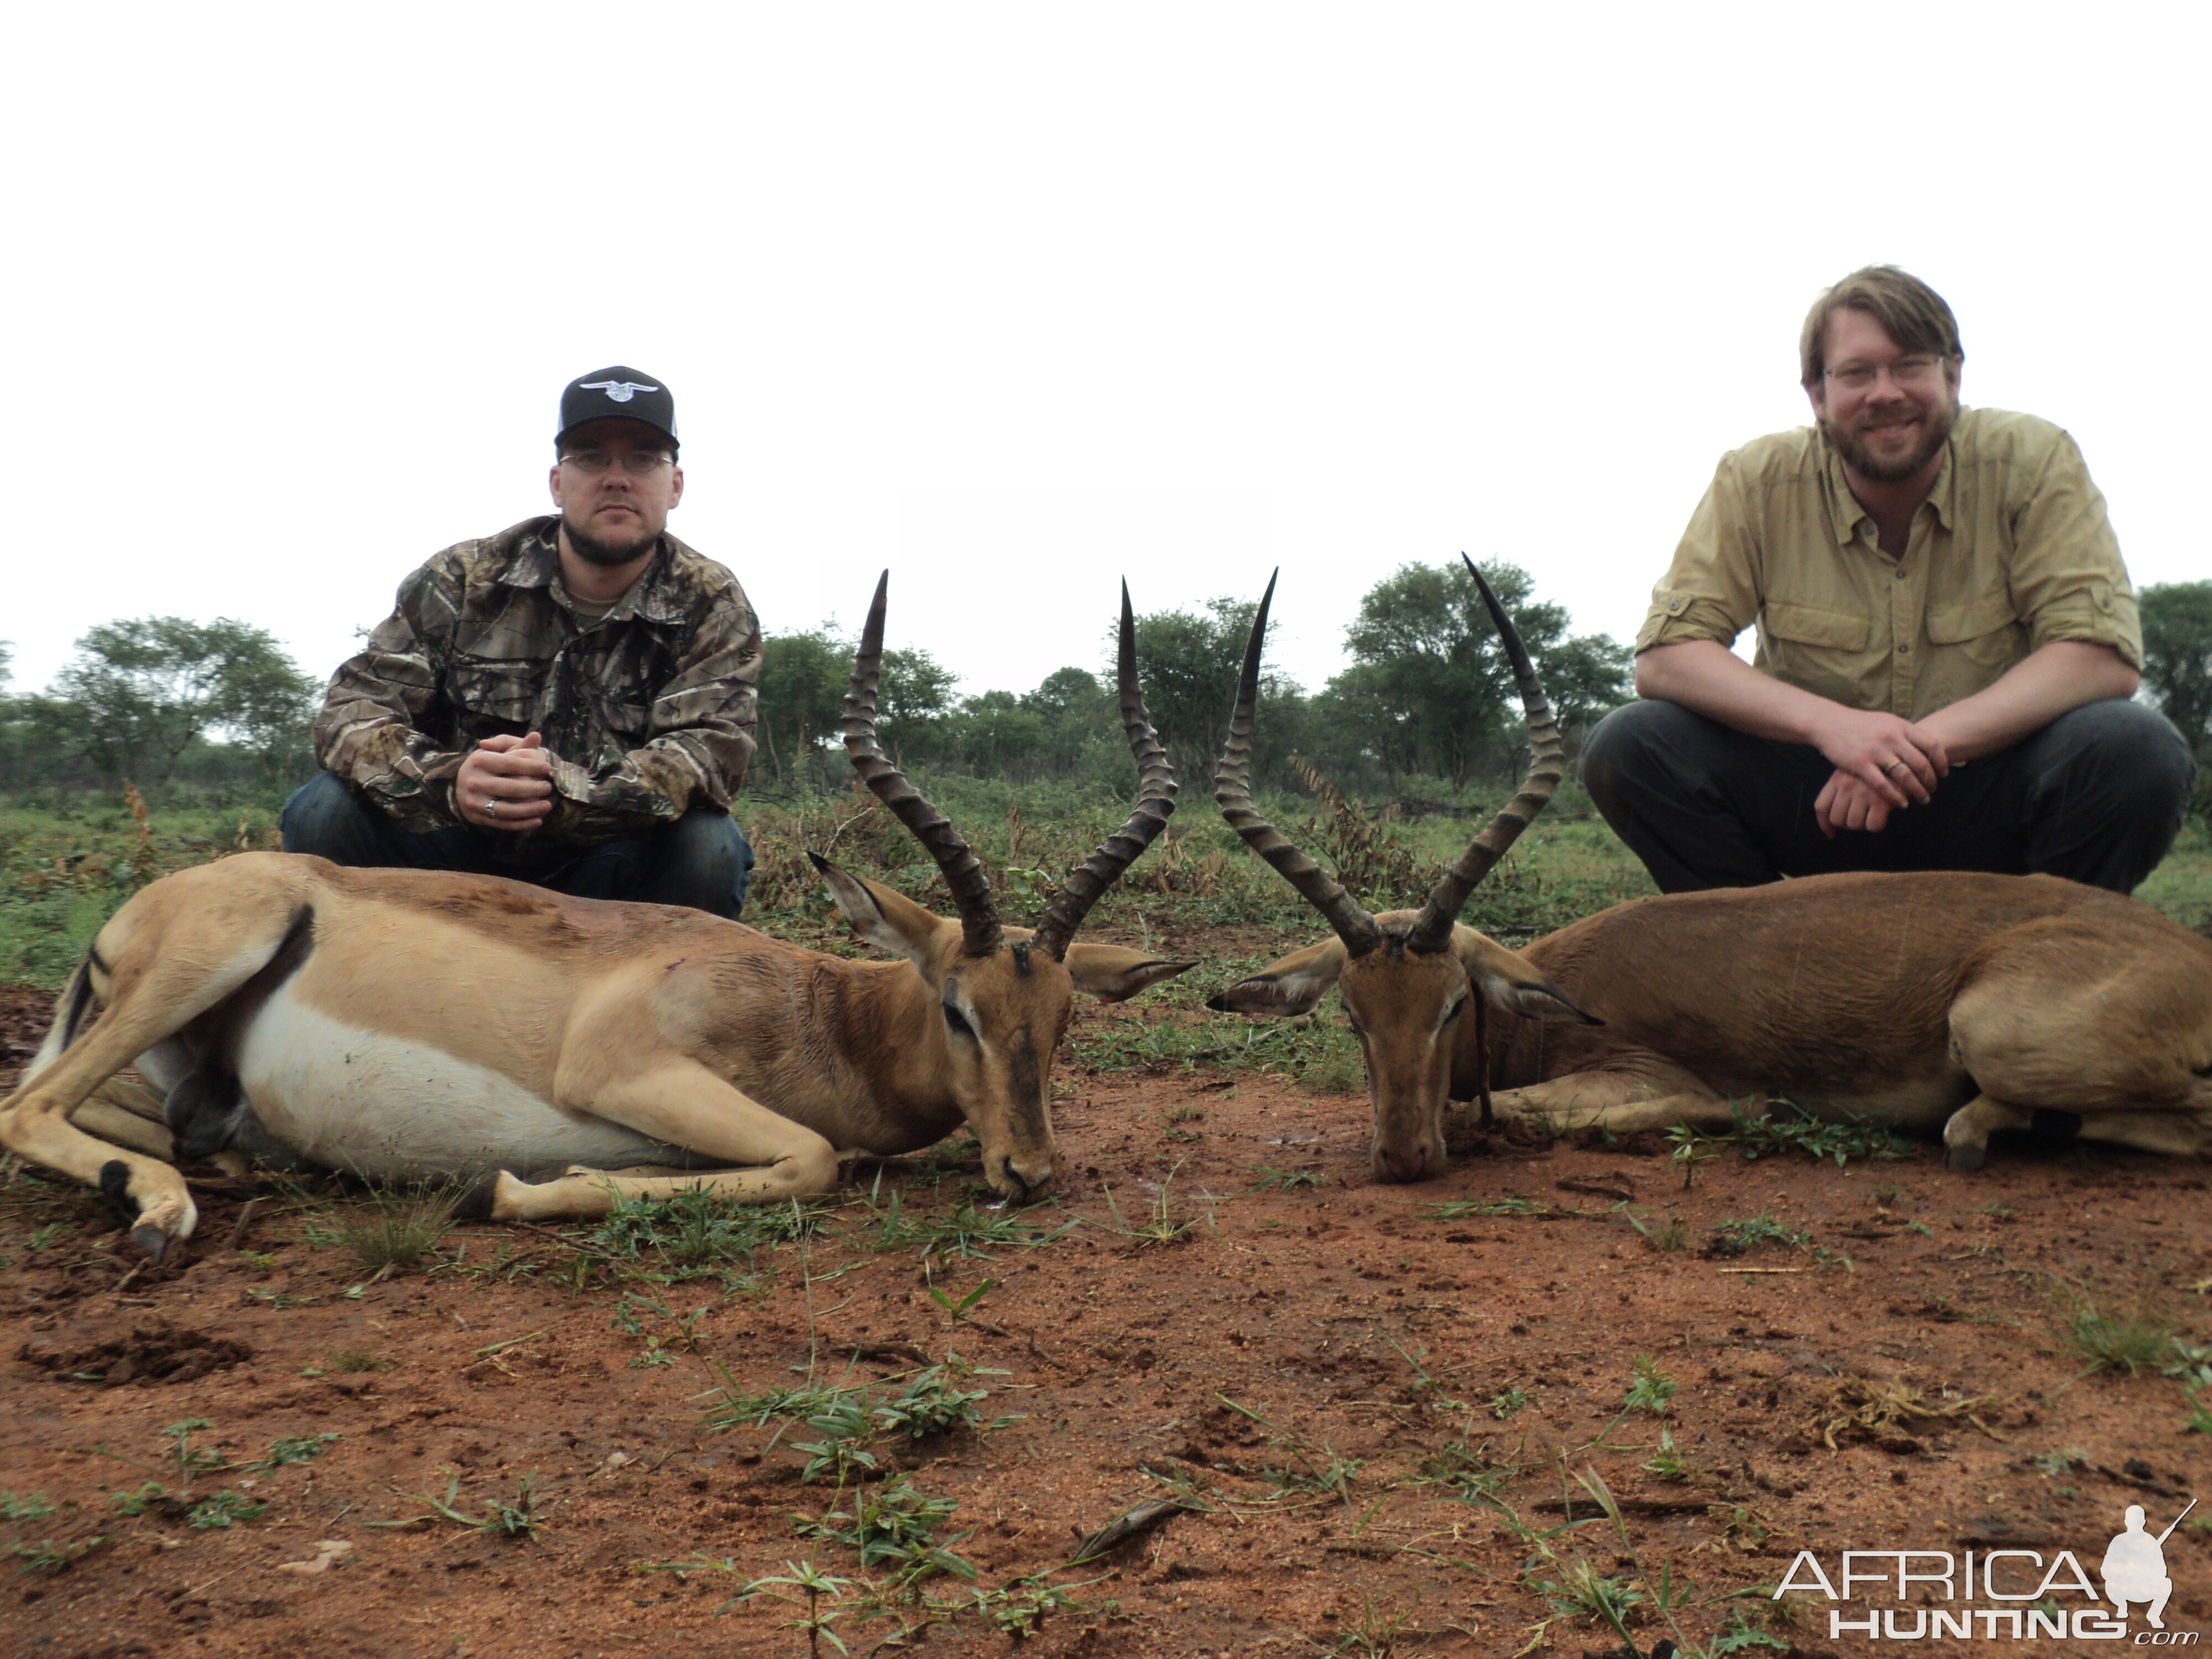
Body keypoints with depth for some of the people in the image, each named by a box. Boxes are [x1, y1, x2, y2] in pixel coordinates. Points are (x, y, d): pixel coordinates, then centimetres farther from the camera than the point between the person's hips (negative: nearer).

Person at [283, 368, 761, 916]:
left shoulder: (713, 605, -6)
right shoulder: (464, 579, -3)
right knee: (326, 809, -23)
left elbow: (711, 754, -22)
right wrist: (448, 782, -34)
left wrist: (564, 790, -39)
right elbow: (354, 709, -10)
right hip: (458, 859, 1)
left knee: (708, 844, -31)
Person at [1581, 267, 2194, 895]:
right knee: (1628, 746, -22)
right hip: (1822, 803, 0)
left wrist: (1931, 739, -29)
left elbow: (2103, 654, -14)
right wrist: (1828, 722, -30)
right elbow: (1665, 655, -14)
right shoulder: (1758, 480, -7)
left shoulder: (2032, 461, -8)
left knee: (2138, 748, -30)